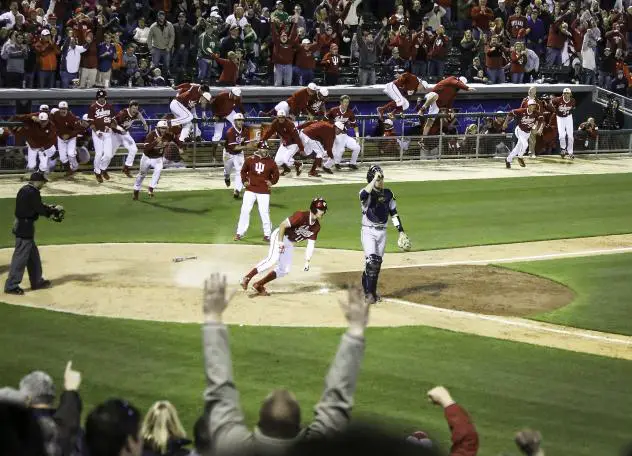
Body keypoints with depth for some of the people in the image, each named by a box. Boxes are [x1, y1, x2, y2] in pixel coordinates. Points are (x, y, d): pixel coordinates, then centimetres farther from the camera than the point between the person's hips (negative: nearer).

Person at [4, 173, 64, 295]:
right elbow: (40, 209, -18)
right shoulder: (32, 192, -18)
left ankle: (37, 281, 30)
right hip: (25, 227, -10)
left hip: (20, 224, 10)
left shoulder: (24, 190, 11)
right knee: (21, 257, -5)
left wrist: (47, 208, 13)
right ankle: (11, 286, -2)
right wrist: (55, 210, -3)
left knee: (33, 255, 20)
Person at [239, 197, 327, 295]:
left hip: (289, 244, 9)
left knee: (284, 270, 3)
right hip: (279, 236, -9)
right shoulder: (301, 216, -21)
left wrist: (307, 262, -3)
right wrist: (280, 242, -26)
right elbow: (283, 225, -22)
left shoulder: (316, 227, 1)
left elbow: (311, 245, 5)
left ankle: (259, 285, 10)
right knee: (273, 259, -29)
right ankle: (247, 278, -27)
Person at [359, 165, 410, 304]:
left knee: (378, 262, 9)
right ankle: (368, 293, -11)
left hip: (382, 231, 5)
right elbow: (364, 195, -36)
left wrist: (401, 231, 5)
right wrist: (375, 179, -34)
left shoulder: (388, 194, 7)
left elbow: (394, 213, 11)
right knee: (371, 261, -17)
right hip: (368, 231, -5)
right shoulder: (367, 193, -9)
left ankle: (372, 291, 21)